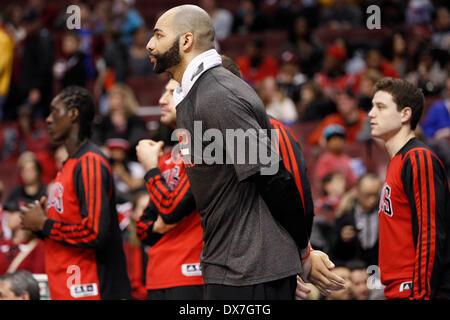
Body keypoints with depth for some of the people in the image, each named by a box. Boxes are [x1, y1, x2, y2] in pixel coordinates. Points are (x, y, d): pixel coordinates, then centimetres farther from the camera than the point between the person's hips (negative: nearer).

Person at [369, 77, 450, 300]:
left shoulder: (419, 159, -10)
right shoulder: (397, 162, 18)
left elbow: (431, 237, -17)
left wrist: (421, 293, -21)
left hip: (414, 290, -9)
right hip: (397, 291, 9)